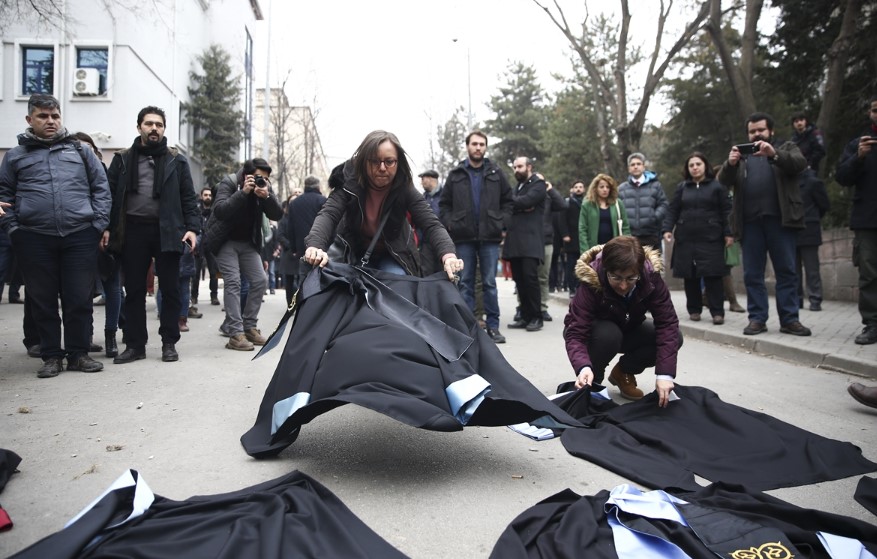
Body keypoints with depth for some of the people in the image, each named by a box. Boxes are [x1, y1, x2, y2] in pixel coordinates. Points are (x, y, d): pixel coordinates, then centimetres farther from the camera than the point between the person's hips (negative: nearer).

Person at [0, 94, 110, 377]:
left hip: (81, 237, 0)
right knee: (43, 300, 6)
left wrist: (100, 225, 0)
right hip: (34, 239, 1)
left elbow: (101, 189, 9)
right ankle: (51, 356, 17)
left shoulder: (80, 150, 13)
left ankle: (78, 353, 14)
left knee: (80, 298, 2)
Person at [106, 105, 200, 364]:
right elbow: (110, 195, 6)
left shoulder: (176, 160, 9)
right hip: (133, 230, 1)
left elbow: (188, 197, 5)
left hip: (167, 230, -1)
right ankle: (135, 344, 15)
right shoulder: (123, 159, 10)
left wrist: (192, 228, -7)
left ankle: (169, 343, 14)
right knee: (134, 290, 6)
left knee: (170, 289, 3)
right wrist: (108, 229, -4)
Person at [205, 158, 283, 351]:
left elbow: (277, 215, -12)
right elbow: (219, 210, -31)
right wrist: (243, 192, -37)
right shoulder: (228, 183, -16)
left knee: (260, 280, 0)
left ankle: (249, 327, 12)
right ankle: (235, 334, -16)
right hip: (225, 241, -5)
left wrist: (266, 196, -30)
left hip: (248, 242, 6)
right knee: (233, 282, -15)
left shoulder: (265, 188, -3)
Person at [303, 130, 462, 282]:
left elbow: (431, 223, -31)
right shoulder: (349, 181, -22)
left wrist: (448, 254, -52)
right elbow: (328, 214, -34)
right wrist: (315, 246, -57)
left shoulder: (404, 188, -22)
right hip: (356, 254, 1)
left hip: (392, 256, 0)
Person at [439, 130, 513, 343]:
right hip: (464, 238, 1)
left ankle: (493, 326, 9)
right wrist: (450, 225, -3)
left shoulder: (496, 173, 7)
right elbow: (444, 204, 9)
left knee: (490, 283, 3)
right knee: (465, 283, 5)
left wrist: (502, 224, -1)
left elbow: (508, 201, 10)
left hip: (489, 237, 0)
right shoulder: (455, 174, 7)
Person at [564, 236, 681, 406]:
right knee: (608, 334, -37)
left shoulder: (651, 277, -28)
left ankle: (624, 372, 2)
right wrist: (583, 367, -58)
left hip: (628, 330, 4)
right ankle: (593, 380, -7)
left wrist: (665, 372, -39)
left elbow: (667, 323, -29)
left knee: (674, 337, -21)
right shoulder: (591, 283, -35)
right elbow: (576, 334, -38)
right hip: (595, 331, -3)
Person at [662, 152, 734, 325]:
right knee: (690, 276, 3)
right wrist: (667, 229, -3)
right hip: (686, 238, 3)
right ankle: (694, 309, 13)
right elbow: (673, 211, 10)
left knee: (712, 275, -7)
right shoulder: (682, 187, 13)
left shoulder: (716, 186, 5)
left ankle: (717, 312, -3)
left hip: (710, 238, -3)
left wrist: (728, 233, -6)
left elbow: (726, 211, 1)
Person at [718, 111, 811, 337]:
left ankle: (789, 319, 5)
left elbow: (800, 163, -6)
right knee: (752, 274, 2)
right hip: (750, 222, 2)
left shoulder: (786, 148, 15)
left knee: (786, 271, 0)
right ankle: (757, 318, 7)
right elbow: (724, 180, 6)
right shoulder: (742, 156, 20)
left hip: (780, 219, -2)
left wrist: (774, 153, -22)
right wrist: (730, 163, -15)